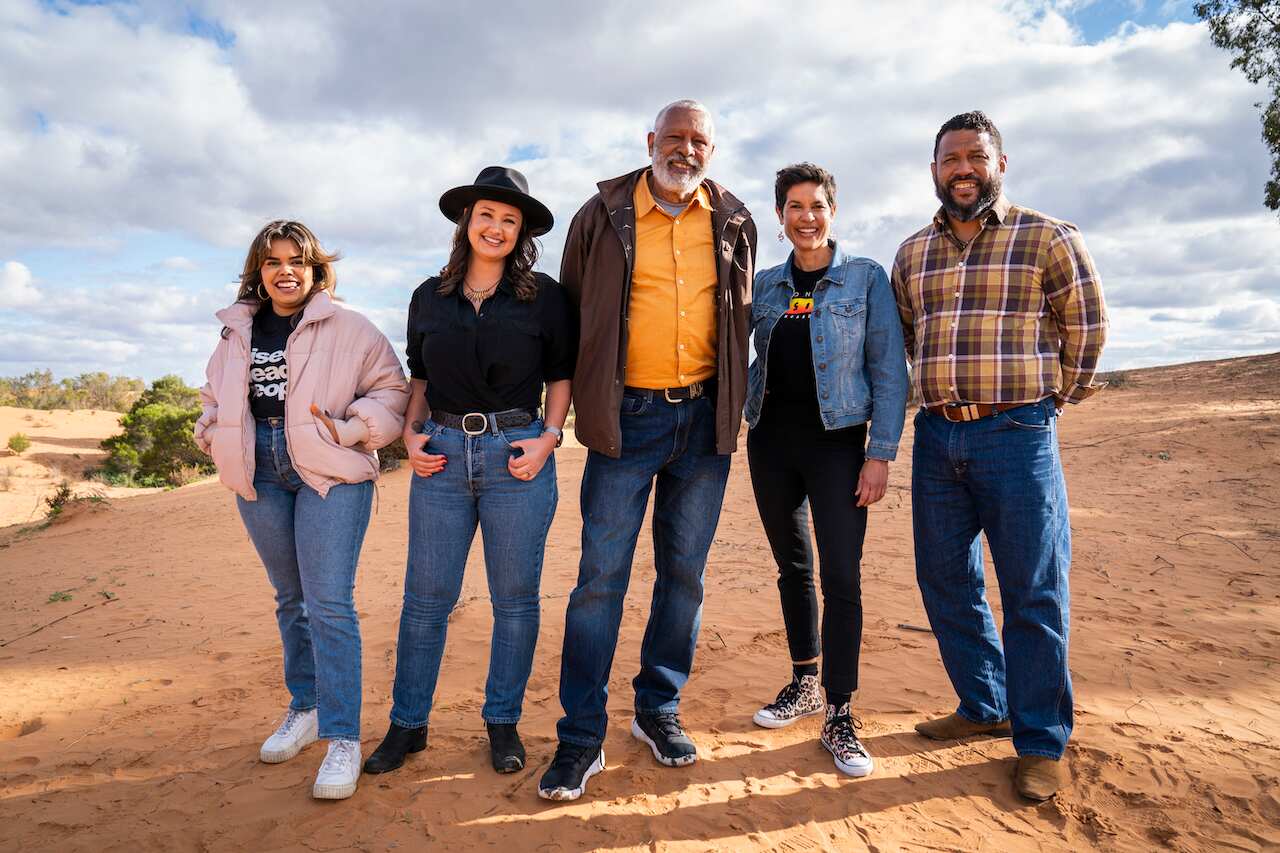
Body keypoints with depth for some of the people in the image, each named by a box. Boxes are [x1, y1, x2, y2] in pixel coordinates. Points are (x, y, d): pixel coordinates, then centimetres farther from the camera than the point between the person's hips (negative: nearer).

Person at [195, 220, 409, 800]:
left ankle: (343, 737, -2)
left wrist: (350, 429, -16)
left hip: (331, 474, -5)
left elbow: (391, 392, -2)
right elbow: (214, 399, 25)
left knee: (329, 602, -10)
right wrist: (219, 438, 7)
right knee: (290, 598, 16)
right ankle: (305, 708, 32)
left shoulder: (348, 329, -2)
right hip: (260, 476, 5)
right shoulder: (237, 333, 13)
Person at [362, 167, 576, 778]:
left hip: (518, 457, -2)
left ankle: (503, 722, 23)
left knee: (515, 599, 6)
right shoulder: (429, 298, 11)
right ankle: (407, 725, 22)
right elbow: (419, 377, 18)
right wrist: (411, 435, 3)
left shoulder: (543, 296, 3)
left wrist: (549, 437, -6)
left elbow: (562, 375, 7)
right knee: (425, 596, 6)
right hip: (442, 456, 2)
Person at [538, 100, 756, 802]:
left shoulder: (733, 223, 9)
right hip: (627, 416, -2)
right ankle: (581, 738, 9)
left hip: (704, 417, 3)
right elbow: (570, 311, 9)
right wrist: (587, 399, 7)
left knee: (683, 573, 10)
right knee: (600, 576, -3)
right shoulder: (604, 214, 2)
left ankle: (659, 711, 27)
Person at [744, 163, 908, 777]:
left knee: (841, 577, -5)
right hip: (771, 438, 4)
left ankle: (838, 715, 7)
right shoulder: (763, 285, 10)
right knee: (793, 567, 14)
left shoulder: (866, 278, 0)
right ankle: (805, 683, 30)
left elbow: (888, 371, -4)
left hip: (836, 440, -3)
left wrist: (881, 453, -11)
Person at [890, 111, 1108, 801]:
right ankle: (984, 707, 30)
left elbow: (1086, 327, 5)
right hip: (937, 437, 5)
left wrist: (1055, 399, 10)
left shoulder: (1049, 238, -1)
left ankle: (1041, 743, 15)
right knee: (946, 583, 11)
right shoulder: (912, 253, 12)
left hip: (1017, 435, -5)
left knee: (1032, 594, 1)